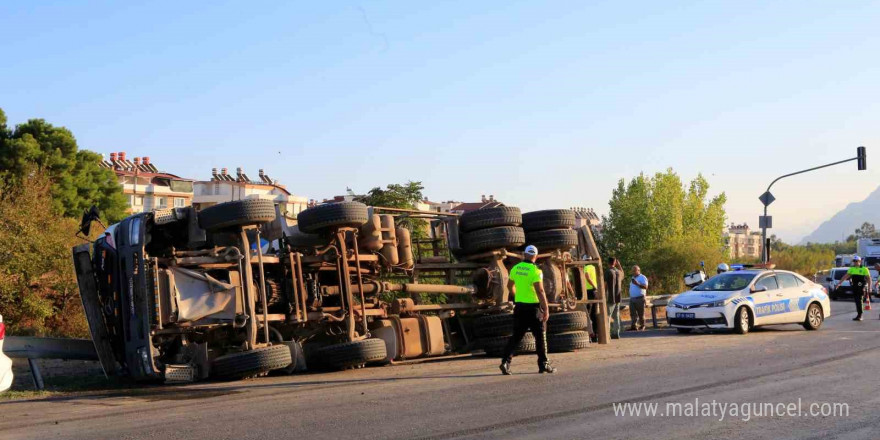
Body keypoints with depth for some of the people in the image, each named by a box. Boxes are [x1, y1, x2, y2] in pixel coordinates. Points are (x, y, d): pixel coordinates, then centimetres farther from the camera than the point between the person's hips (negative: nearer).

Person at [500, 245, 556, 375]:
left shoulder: (515, 269, 4)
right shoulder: (536, 271, -14)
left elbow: (510, 286, 17)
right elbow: (540, 292, -19)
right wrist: (546, 309, -15)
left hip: (519, 307, 5)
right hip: (533, 307, -5)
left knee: (516, 336, 10)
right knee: (540, 336, 8)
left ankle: (506, 361, -1)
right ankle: (543, 364, 12)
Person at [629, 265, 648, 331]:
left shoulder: (642, 278, -4)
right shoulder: (632, 278, 21)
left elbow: (645, 287, -16)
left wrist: (637, 284, -23)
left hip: (640, 298, -7)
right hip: (632, 298, 7)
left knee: (641, 313, -1)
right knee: (633, 313, -2)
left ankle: (642, 326, 7)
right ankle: (634, 326, -3)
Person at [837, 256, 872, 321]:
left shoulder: (864, 269, -4)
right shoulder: (851, 269, 11)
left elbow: (869, 279, -6)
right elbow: (845, 277, 11)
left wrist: (869, 287, -15)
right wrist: (839, 283, 6)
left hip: (861, 288, -5)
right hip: (854, 288, 5)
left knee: (859, 301, -9)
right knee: (856, 301, 8)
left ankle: (859, 316, -5)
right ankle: (859, 315, 18)